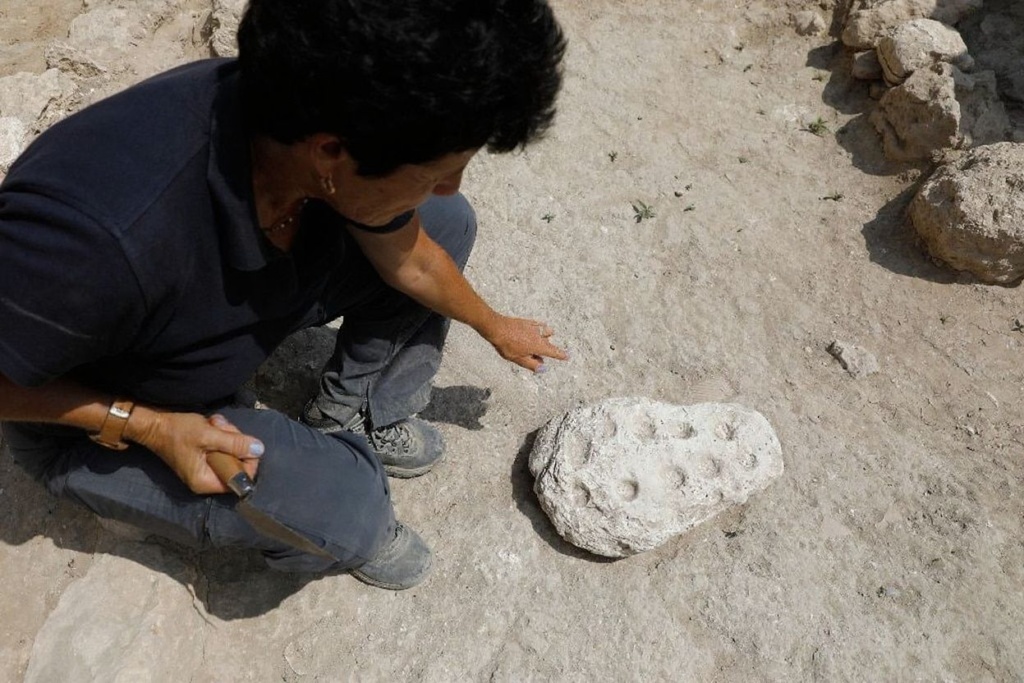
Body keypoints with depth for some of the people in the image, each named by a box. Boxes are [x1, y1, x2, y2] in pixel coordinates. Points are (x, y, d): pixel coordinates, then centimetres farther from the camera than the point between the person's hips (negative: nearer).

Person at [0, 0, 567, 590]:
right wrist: (145, 427, -27)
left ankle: (355, 414, 11)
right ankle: (345, 520, 12)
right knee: (347, 507, -26)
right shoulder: (99, 232, -45)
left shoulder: (330, 124, -23)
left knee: (446, 224, -5)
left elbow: (412, 261, -3)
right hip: (97, 417, -4)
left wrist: (495, 326, 11)